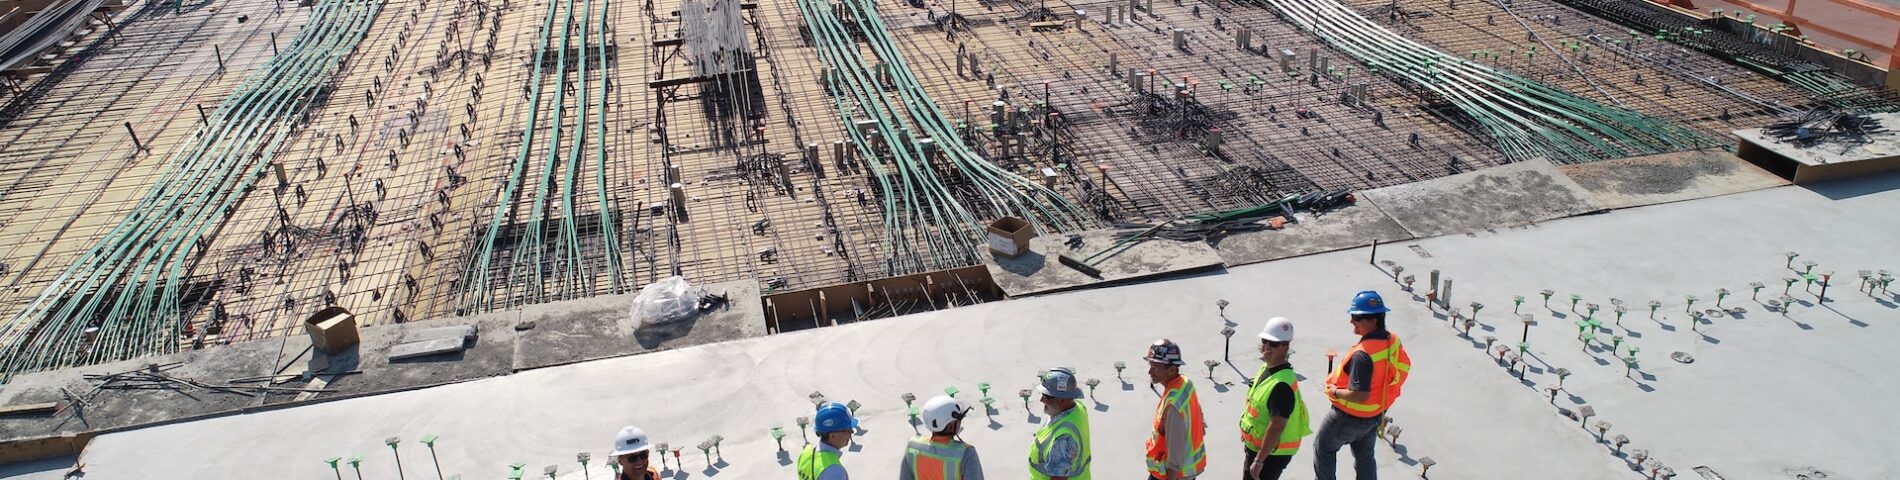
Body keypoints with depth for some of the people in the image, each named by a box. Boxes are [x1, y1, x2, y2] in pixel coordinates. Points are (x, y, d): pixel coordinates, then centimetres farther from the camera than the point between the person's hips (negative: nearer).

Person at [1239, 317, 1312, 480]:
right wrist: (1247, 433, 22)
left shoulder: (1282, 384, -29)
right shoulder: (1267, 367, 2)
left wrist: (1259, 461, -27)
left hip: (1271, 453, -10)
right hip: (1256, 446, 10)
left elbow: (1276, 427, -30)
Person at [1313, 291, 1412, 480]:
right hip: (1376, 414, 7)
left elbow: (1359, 395, -35)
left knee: (1324, 448, 17)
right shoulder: (1393, 341, -11)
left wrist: (1335, 391, -18)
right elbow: (1405, 367, 9)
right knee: (1365, 456, 25)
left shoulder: (1362, 354, -36)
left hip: (1351, 416, -7)